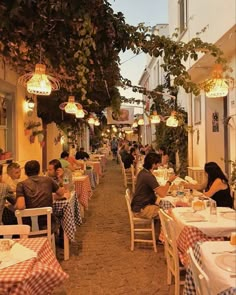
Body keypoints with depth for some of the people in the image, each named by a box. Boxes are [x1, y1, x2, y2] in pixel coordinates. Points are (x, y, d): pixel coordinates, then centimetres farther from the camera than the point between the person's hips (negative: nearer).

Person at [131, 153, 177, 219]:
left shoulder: (143, 172, 6)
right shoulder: (148, 176, -23)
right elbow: (162, 194, -19)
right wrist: (169, 181, -7)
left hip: (139, 205, 9)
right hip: (141, 210, -9)